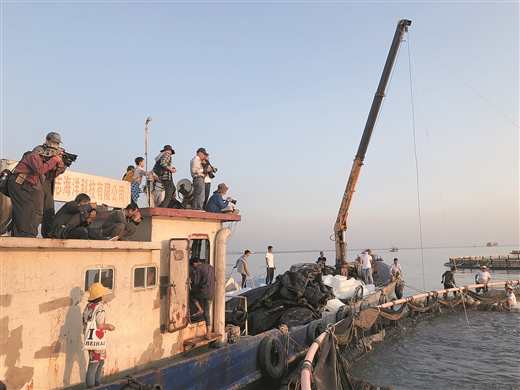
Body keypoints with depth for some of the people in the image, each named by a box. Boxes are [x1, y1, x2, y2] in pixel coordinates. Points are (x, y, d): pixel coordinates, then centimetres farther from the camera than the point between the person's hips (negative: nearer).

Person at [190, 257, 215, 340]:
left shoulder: (199, 268, -7)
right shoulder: (211, 267, 17)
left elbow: (196, 282, -7)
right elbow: (214, 280, 22)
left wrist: (192, 290, 11)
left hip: (204, 292, -8)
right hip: (211, 294, 8)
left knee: (190, 294, 18)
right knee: (206, 313, 13)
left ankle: (200, 309, 8)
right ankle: (208, 334, 12)